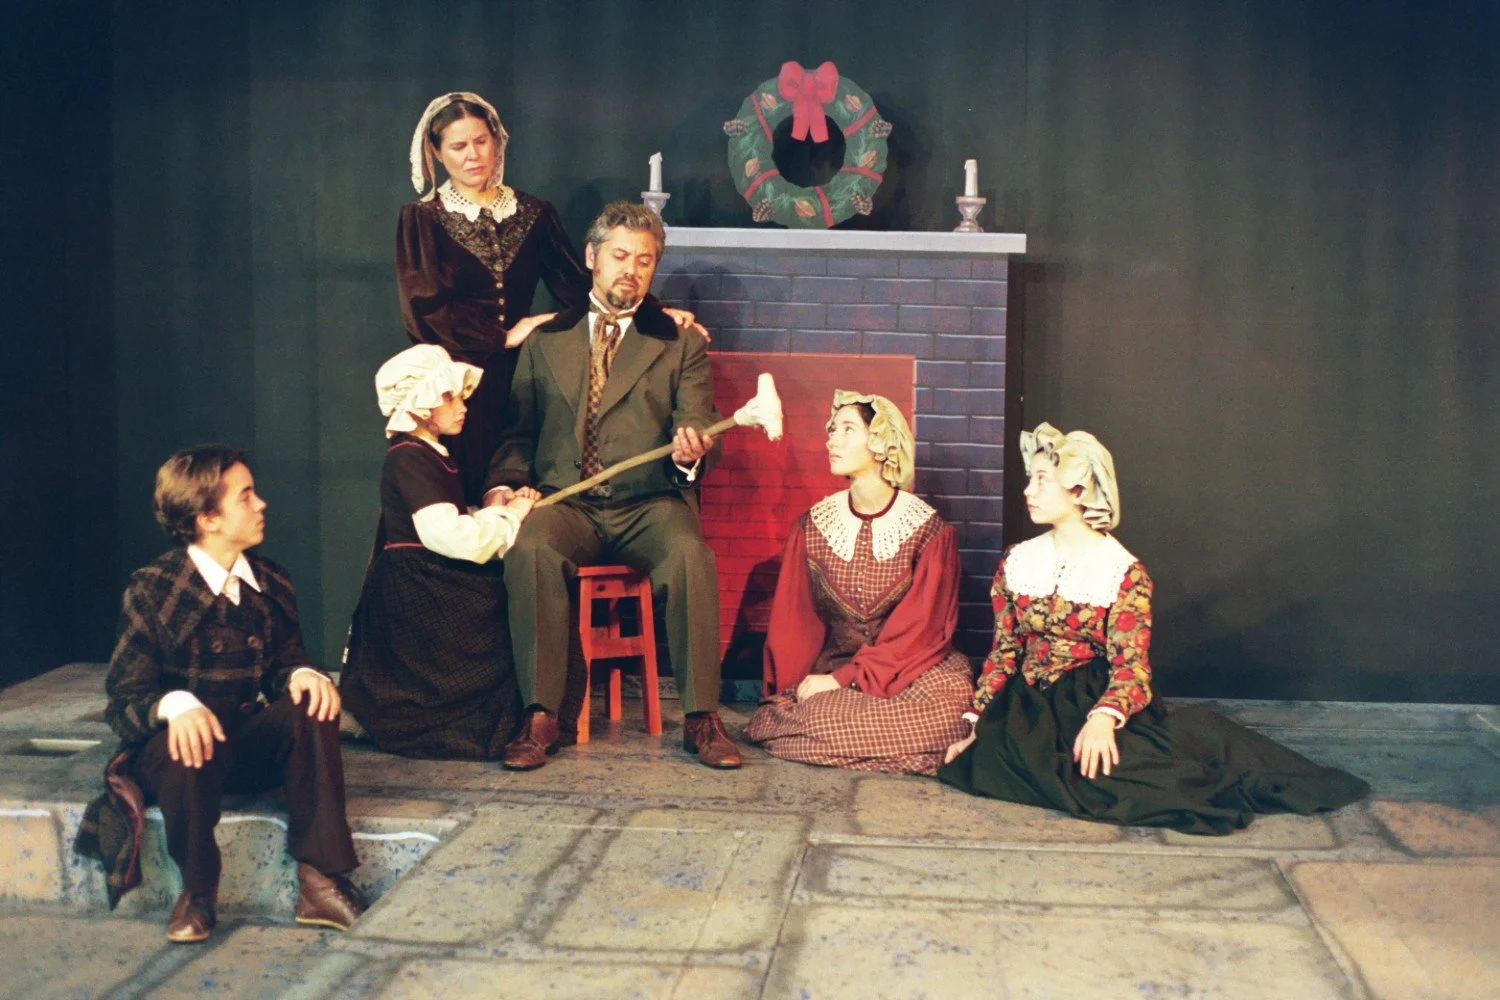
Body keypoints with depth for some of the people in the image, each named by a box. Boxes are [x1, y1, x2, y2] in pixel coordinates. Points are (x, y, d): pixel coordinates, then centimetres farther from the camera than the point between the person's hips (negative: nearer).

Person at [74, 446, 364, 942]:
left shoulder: (270, 584, 4)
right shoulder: (152, 590, -9)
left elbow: (283, 664, 9)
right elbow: (124, 697, -12)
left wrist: (303, 675, -18)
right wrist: (176, 705, -36)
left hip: (249, 745, 4)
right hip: (179, 744, -4)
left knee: (312, 703, -25)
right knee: (190, 747, -39)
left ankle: (319, 879, -25)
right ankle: (197, 891, -14)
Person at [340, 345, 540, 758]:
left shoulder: (432, 456, 18)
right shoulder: (408, 459, -15)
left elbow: (460, 525, 17)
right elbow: (448, 535, -26)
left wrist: (507, 509, 0)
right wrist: (508, 516, -12)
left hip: (438, 588, 10)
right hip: (416, 596, -10)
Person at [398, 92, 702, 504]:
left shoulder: (534, 214, 10)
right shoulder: (421, 219, 3)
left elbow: (577, 285, 4)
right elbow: (423, 310, -6)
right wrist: (505, 335, -8)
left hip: (514, 383, 2)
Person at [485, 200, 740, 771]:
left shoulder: (679, 343, 14)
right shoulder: (545, 341, 19)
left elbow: (694, 427, 3)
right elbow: (518, 433, 19)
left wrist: (689, 451, -22)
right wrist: (504, 485, -1)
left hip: (649, 504, -1)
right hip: (565, 503, 1)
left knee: (690, 554, -33)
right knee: (529, 548, -33)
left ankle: (701, 718, -21)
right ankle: (540, 717, -23)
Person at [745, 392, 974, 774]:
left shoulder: (931, 532, -8)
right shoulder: (812, 527, 3)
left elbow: (918, 629, -11)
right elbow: (794, 622, 6)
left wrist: (843, 679, -18)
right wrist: (786, 694, -5)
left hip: (913, 668, -2)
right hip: (833, 665, 2)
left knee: (950, 709, -34)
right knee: (818, 717, -30)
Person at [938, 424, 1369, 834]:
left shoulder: (1123, 571, -4)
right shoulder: (1018, 562, 9)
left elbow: (1131, 666, -12)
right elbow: (1004, 651, 10)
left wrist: (1103, 717, -32)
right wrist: (974, 720, -2)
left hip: (1095, 700, -4)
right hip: (1030, 707, 4)